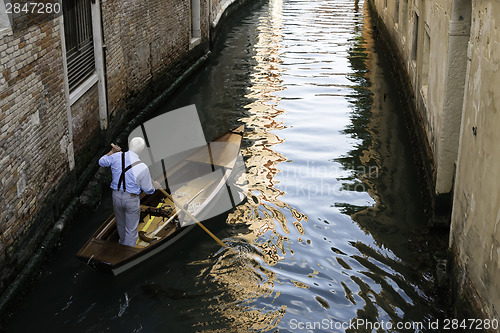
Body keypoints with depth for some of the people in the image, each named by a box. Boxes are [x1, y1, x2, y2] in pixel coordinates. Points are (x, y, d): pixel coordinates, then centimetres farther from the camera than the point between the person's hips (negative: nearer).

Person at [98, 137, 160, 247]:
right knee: (131, 229, 11)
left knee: (121, 224, 28)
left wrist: (112, 152, 23)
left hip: (116, 196, 5)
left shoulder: (116, 157, -12)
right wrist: (154, 186, 16)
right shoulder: (143, 168, -20)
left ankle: (123, 244, 52)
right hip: (132, 200, -5)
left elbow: (102, 162, 10)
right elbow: (148, 190, -6)